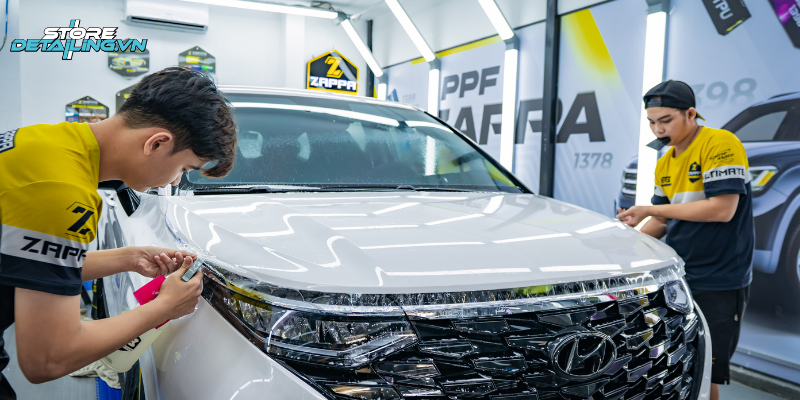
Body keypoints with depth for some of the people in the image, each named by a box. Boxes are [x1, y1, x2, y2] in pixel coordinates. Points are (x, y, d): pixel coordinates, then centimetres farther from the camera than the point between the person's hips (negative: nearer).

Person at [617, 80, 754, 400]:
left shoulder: (720, 144, -14)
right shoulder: (664, 164, 9)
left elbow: (722, 209, -23)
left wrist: (650, 210, -19)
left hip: (718, 283, -7)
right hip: (675, 276, 7)